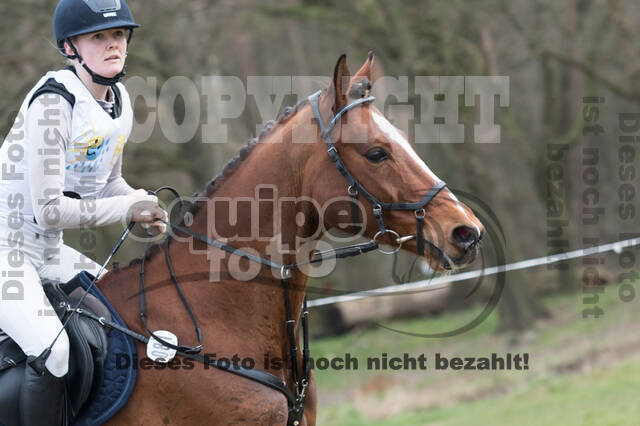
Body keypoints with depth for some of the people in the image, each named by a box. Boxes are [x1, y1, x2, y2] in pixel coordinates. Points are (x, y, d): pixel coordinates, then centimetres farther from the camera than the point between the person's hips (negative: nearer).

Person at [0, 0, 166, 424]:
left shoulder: (120, 102, 5)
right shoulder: (53, 103, -22)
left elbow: (108, 183, 19)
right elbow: (49, 210, -25)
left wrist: (147, 203, -2)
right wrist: (128, 209, -21)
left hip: (49, 252, 10)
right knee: (52, 349, -28)